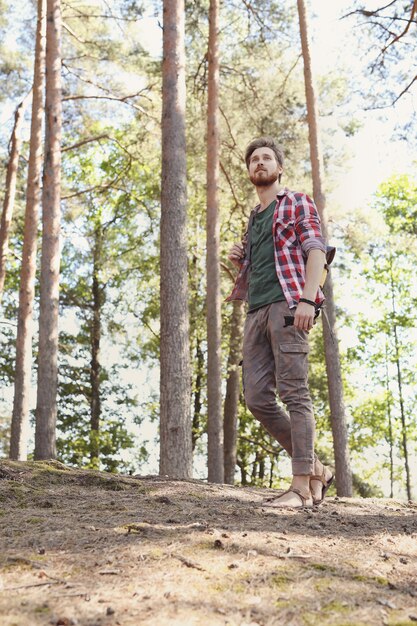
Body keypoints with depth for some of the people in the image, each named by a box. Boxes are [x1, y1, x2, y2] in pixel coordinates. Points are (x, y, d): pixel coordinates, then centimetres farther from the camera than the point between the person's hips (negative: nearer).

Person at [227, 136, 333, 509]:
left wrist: (307, 299, -20)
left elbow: (316, 251, -4)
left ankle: (302, 487, -11)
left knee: (294, 393, -13)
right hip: (256, 311, 7)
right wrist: (239, 262, 12)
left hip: (287, 305, -7)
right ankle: (316, 470, 8)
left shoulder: (297, 204, 10)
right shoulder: (253, 219, 29)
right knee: (257, 398, -2)